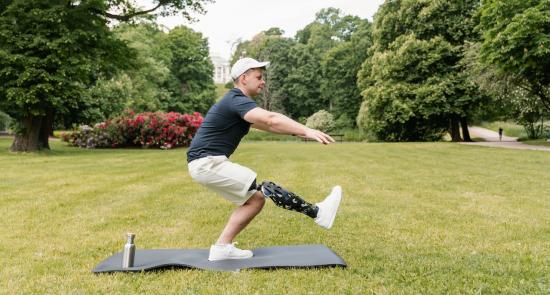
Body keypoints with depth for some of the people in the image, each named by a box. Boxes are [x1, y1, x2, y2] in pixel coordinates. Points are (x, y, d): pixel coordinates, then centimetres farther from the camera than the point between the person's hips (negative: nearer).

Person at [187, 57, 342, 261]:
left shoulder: (237, 103, 17)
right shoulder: (237, 101, -16)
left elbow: (266, 124, 18)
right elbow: (270, 119, -32)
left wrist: (297, 131, 7)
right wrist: (307, 131, -39)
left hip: (207, 164, 10)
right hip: (207, 163, -10)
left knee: (255, 198, 9)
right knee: (265, 189, -14)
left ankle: (222, 248, 12)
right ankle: (318, 213, -10)